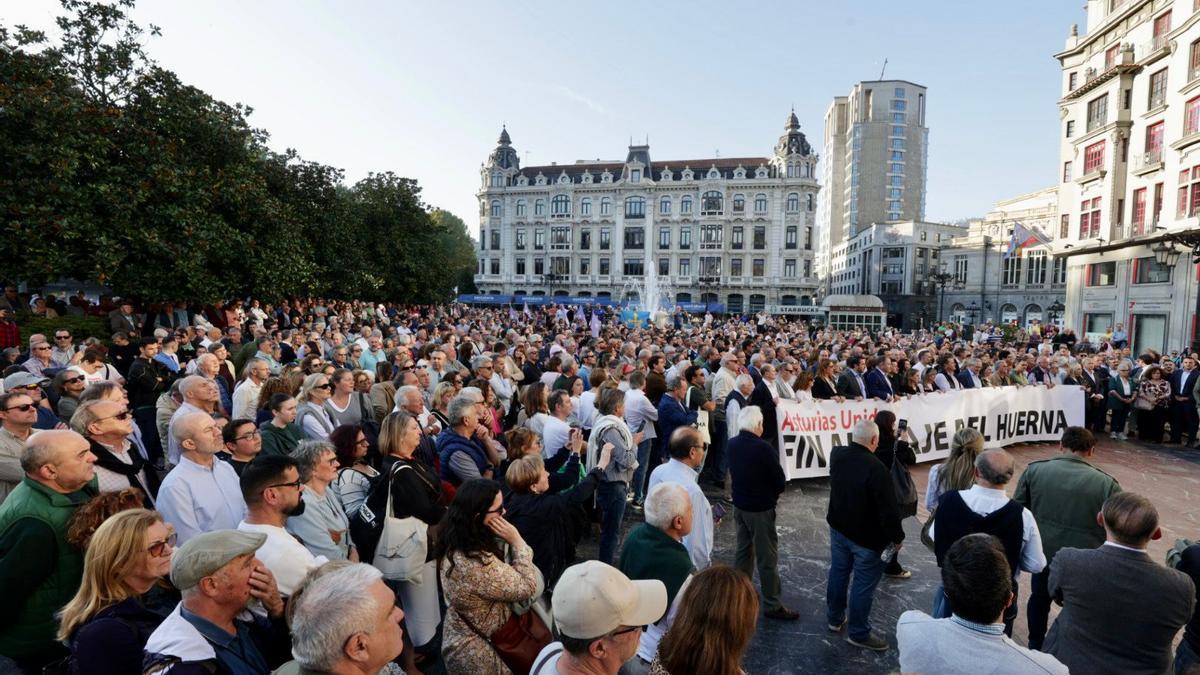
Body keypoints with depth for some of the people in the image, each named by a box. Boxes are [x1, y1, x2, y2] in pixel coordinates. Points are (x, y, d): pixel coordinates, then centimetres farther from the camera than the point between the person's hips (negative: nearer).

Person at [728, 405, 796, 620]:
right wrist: (772, 492, 5)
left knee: (743, 550, 21)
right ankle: (772, 605, 16)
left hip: (739, 505, 7)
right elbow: (781, 483, -15)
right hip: (761, 509, -7)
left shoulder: (732, 444, -4)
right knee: (767, 558, 5)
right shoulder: (763, 448, -25)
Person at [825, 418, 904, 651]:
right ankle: (858, 633, 23)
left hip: (838, 528, 7)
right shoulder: (876, 469, -30)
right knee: (864, 585, 9)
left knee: (838, 572, 21)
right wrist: (897, 537, -9)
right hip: (867, 537, -7)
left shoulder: (836, 455, -8)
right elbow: (889, 509, -24)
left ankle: (835, 618, 37)